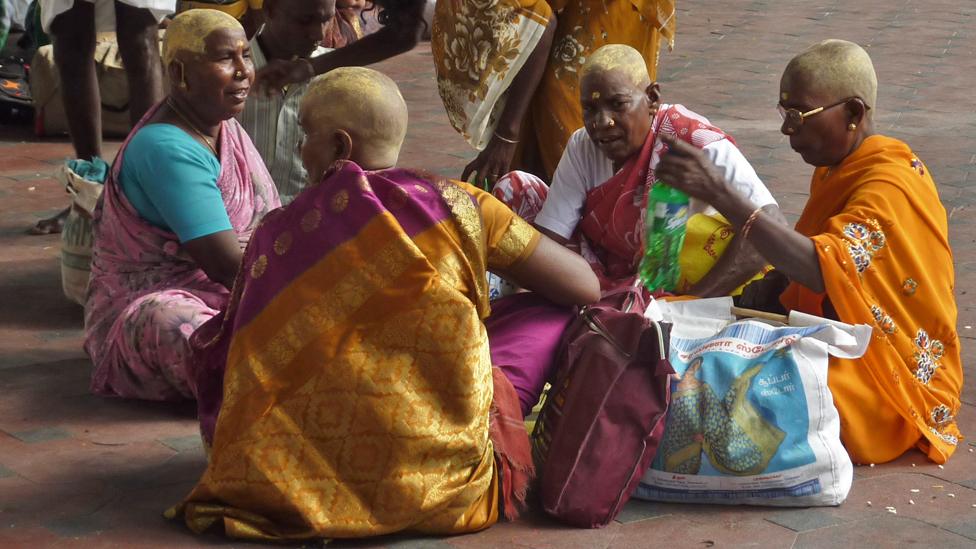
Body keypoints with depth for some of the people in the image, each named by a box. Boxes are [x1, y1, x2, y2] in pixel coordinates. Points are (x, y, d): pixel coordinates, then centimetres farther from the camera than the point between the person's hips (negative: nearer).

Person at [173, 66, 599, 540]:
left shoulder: (279, 233, -4)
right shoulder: (456, 206, -6)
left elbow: (219, 365, 3)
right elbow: (584, 287, 1)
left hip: (294, 487, 1)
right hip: (441, 488, -1)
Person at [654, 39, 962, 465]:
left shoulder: (890, 186, -24)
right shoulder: (835, 168, 6)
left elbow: (822, 269, -40)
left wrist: (719, 194, -43)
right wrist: (761, 293, -7)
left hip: (895, 371, -9)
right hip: (833, 335, 9)